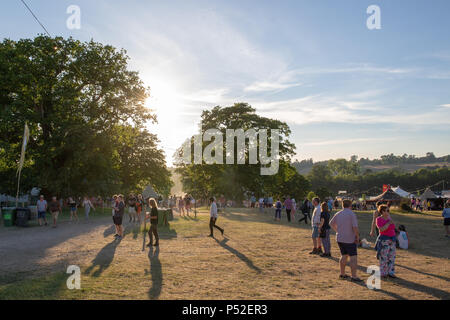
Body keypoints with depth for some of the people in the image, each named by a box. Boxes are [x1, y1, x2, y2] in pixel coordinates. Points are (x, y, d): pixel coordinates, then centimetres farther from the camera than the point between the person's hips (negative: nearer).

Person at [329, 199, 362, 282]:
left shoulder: (338, 214, 4)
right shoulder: (352, 214, -15)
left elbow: (331, 224, 16)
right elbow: (355, 227, -21)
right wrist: (357, 237, -8)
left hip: (340, 238, 7)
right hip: (350, 239, -6)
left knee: (344, 256, 18)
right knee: (353, 257, -1)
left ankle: (342, 274, 24)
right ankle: (354, 276, -3)